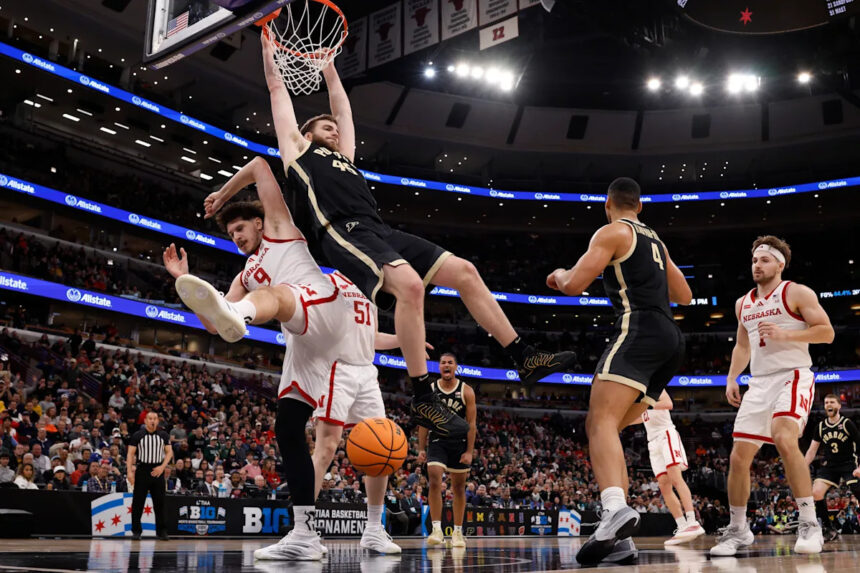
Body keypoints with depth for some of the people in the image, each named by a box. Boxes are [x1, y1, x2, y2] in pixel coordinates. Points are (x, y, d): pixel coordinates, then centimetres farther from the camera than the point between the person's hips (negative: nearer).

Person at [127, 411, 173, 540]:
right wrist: (129, 471, -13)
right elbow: (130, 454, -3)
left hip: (157, 471, 2)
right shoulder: (137, 435, -1)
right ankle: (136, 530, 11)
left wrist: (162, 467, -7)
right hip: (142, 470, -2)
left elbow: (169, 452, 7)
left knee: (160, 502, 3)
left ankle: (161, 531, 9)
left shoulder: (163, 435, 6)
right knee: (138, 502, 1)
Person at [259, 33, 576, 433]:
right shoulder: (297, 149, 20)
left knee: (464, 271, -2)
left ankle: (525, 358, 0)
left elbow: (340, 101, 46)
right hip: (344, 234, -8)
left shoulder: (343, 157, 35)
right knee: (409, 285, -33)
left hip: (381, 232, 8)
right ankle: (422, 399, -27)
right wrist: (269, 45, 33)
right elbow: (277, 88, 26)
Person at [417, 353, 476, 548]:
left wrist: (469, 451, -10)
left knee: (459, 487, 7)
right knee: (435, 482, -17)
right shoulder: (430, 390, 1)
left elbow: (472, 424, -4)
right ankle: (437, 529, -15)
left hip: (459, 444, 0)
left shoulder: (466, 391, -3)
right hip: (437, 442, 0)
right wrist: (421, 449, -2)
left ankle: (457, 532, 17)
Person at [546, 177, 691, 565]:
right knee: (601, 425, 9)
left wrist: (560, 275, 16)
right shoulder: (656, 241, 27)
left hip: (638, 330, -8)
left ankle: (616, 508, -47)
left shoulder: (613, 232, 3)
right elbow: (684, 297, 34)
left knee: (601, 421, -22)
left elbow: (573, 286, -7)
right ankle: (619, 536, 1)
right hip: (670, 339, 8)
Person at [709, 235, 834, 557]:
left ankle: (810, 524, -21)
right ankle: (737, 530, 14)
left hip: (793, 376, -6)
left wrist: (784, 334, -19)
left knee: (784, 439, -31)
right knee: (739, 457, 1)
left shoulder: (797, 293, -2)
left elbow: (826, 332, -8)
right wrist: (732, 378, 12)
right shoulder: (743, 304, 16)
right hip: (759, 383, 6)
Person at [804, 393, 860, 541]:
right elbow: (812, 451, 10)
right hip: (829, 465, 3)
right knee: (816, 492, -16)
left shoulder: (847, 424, -6)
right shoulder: (820, 427, 5)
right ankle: (829, 530, -5)